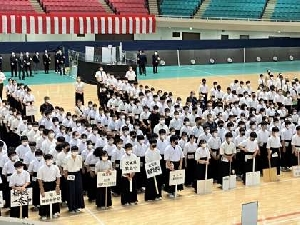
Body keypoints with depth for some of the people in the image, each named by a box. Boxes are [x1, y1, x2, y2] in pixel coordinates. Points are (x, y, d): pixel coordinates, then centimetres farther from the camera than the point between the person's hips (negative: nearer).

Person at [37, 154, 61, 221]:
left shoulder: (55, 167, -4)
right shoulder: (41, 168, -11)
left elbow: (58, 177, 1)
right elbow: (39, 179, -9)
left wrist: (57, 186, -6)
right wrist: (42, 189, -13)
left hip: (53, 184, 3)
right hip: (45, 184, -3)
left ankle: (54, 212, 27)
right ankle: (43, 214, 13)